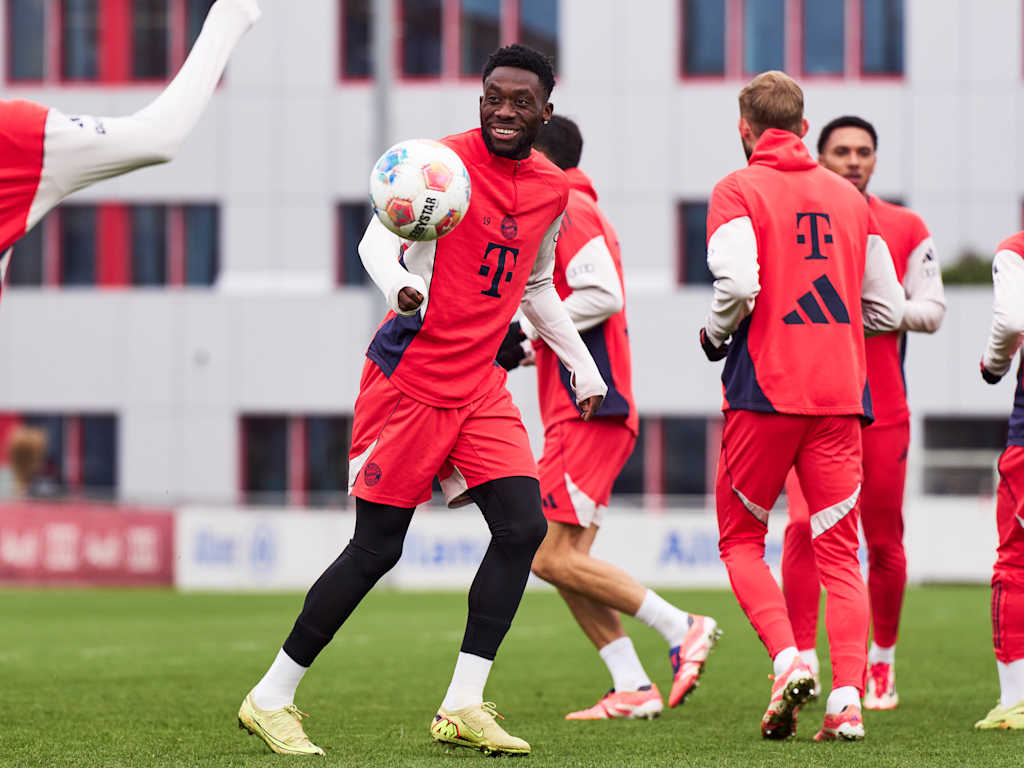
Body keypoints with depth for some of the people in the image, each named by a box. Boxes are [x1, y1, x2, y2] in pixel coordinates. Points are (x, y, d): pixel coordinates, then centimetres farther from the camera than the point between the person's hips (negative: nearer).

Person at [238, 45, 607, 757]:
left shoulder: (552, 189, 10)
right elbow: (379, 237, -21)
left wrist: (583, 366, 24)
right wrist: (399, 283, -42)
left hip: (479, 387, 7)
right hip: (409, 375, -6)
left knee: (524, 526, -9)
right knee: (376, 548, -6)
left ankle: (463, 707, -4)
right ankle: (271, 699, 7)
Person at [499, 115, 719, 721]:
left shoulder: (567, 209, -8)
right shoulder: (577, 210, 22)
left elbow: (604, 295, -20)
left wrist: (526, 329, -12)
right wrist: (526, 350, 16)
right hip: (595, 408, 10)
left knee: (551, 556, -13)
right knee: (566, 561, 6)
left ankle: (681, 627, -11)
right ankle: (633, 689, 1)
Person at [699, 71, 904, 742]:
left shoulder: (739, 191, -2)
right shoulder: (850, 198, 13)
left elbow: (738, 282, -18)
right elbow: (888, 310, 13)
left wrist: (715, 334, 1)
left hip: (765, 390, -3)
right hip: (841, 392, 3)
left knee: (742, 540, 11)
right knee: (840, 552, 4)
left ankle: (788, 658, -11)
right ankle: (848, 699, -9)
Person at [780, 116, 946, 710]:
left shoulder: (907, 229, 6)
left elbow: (932, 310, 3)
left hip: (883, 409, 1)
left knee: (884, 539, 4)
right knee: (804, 526, -15)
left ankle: (882, 661, 21)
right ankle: (803, 661, -13)